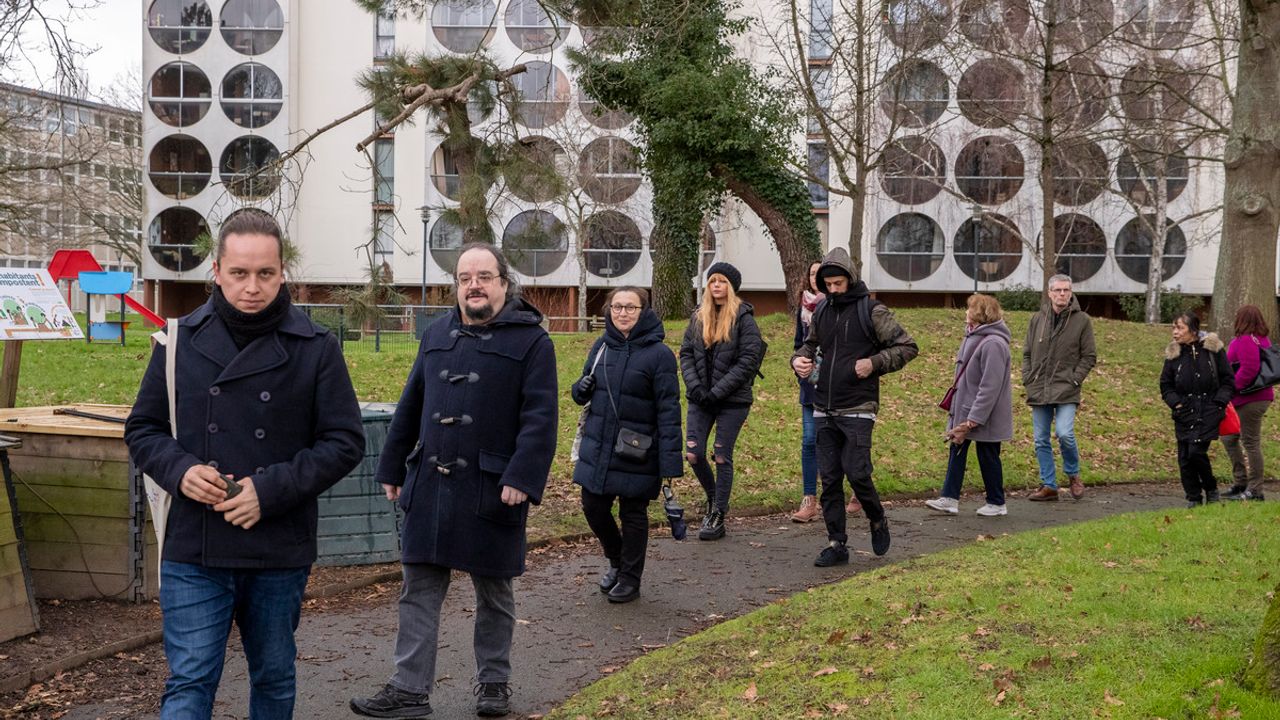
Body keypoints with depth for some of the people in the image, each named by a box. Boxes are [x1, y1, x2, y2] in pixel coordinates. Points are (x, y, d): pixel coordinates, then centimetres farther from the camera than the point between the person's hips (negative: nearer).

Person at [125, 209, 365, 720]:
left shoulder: (315, 347, -3)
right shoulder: (183, 340, 1)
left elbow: (345, 442, -4)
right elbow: (142, 428, 9)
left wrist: (271, 490, -15)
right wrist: (180, 471, -13)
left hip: (280, 551, 0)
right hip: (193, 550, 0)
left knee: (274, 677, 16)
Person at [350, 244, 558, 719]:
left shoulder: (530, 340, -3)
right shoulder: (437, 336, 13)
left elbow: (539, 417, -11)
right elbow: (410, 408, 16)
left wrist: (522, 479, -20)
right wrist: (392, 469, 13)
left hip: (491, 491, -4)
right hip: (429, 484, 4)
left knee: (494, 592, 10)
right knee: (418, 590, 4)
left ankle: (494, 682, 25)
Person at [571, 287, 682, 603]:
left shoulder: (658, 354, -11)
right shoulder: (601, 347, 6)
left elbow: (668, 410, -13)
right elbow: (582, 392, 18)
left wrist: (669, 462, -18)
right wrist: (582, 388, -8)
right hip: (597, 447, 5)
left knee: (633, 515, 8)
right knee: (593, 507, 11)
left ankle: (630, 579, 25)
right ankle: (616, 561, 37)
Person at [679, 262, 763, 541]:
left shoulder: (743, 318, -6)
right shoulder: (698, 317, 9)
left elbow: (748, 361, -12)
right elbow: (686, 353, 8)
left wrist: (717, 391, -16)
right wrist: (695, 387, -8)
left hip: (732, 401, -4)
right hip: (700, 400, 4)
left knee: (722, 457, 1)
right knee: (693, 454, -1)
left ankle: (718, 516, 12)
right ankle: (713, 499, 25)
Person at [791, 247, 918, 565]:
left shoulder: (872, 311, -5)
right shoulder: (822, 310, 11)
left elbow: (907, 346, -3)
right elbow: (811, 344, 25)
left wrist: (874, 363, -15)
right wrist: (799, 360, 3)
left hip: (858, 409, -5)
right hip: (824, 410, 5)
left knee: (857, 473, -10)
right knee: (829, 478, 5)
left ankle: (878, 522, 18)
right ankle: (836, 543, 13)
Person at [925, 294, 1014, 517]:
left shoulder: (993, 344, -22)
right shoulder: (972, 337, 9)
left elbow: (990, 387, -24)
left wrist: (973, 420, -25)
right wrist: (956, 410, 14)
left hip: (985, 415, -9)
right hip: (964, 410, 9)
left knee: (988, 457, 5)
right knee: (956, 450, 7)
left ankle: (996, 503, 20)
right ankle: (949, 498, 11)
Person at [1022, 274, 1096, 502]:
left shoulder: (1082, 320, 1)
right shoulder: (1037, 319, 9)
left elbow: (1089, 356, 2)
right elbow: (1027, 354, 14)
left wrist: (1075, 380, -8)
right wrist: (1028, 380, 3)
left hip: (1066, 390, -4)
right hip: (1039, 390, 4)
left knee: (1064, 433, -19)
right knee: (1041, 440, 6)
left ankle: (1073, 474, 7)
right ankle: (1048, 486, 16)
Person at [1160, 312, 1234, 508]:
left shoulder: (1213, 350, -2)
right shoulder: (1173, 354, 5)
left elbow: (1228, 381, 4)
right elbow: (1166, 385, 13)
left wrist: (1219, 403, -7)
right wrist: (1175, 403, -2)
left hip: (1208, 412, -3)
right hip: (1185, 413, 3)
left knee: (1196, 451, -15)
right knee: (1184, 457, 0)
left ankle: (1211, 489, 9)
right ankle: (1193, 498, 14)